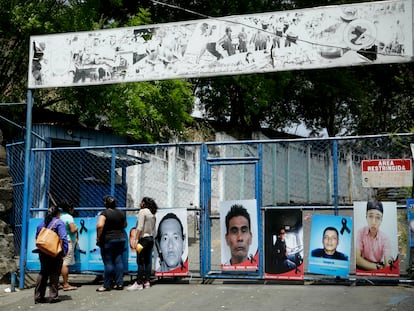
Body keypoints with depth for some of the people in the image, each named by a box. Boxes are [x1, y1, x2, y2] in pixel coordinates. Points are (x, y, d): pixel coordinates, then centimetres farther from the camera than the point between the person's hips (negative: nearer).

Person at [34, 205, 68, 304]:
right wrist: (64, 251, -14)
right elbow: (63, 238, -17)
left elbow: (37, 237, 15)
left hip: (42, 252, 6)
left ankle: (38, 296, 16)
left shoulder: (41, 223, 11)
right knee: (54, 274, 3)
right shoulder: (59, 223, -9)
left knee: (43, 273, 14)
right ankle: (53, 296, 4)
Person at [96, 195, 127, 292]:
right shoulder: (121, 213, 7)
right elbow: (124, 225, 21)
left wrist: (98, 237, -16)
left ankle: (106, 285, 4)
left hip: (108, 239, -6)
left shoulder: (104, 213, -13)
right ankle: (120, 283, 11)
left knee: (108, 262, -1)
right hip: (121, 238, 6)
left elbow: (100, 225, -27)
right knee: (118, 261, 9)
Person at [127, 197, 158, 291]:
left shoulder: (142, 211, -9)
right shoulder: (152, 214, 15)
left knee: (140, 262, -8)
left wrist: (136, 239, -18)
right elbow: (153, 229, 14)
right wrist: (151, 236, 16)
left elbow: (140, 227, -17)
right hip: (151, 238, 8)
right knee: (147, 261, 9)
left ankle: (139, 283, -10)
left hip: (143, 238, -8)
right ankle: (147, 282, 10)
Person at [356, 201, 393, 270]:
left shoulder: (384, 238, -7)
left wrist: (389, 264, -35)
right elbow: (357, 259, -15)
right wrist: (377, 267, -19)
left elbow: (387, 266, -14)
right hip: (363, 268, 0)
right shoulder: (360, 232, -10)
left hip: (379, 267, 0)